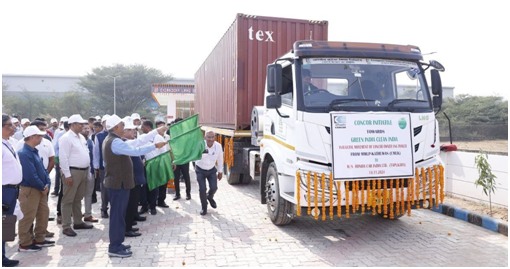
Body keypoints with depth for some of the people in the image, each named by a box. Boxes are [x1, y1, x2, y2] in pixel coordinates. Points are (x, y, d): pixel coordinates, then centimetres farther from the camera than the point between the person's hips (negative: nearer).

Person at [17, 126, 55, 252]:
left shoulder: (34, 151, 12)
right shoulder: (24, 153, -19)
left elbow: (43, 169, 15)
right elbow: (30, 176, -25)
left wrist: (47, 184, 1)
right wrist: (42, 187, -13)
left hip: (40, 189, 10)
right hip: (29, 190, -10)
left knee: (44, 213, 15)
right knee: (27, 217, 0)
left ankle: (40, 239, 27)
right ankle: (24, 244, 12)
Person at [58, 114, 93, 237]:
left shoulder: (81, 137, 14)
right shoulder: (66, 138, -12)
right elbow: (63, 158, -16)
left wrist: (87, 170, 15)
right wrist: (67, 175, -19)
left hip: (83, 171, 8)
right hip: (72, 172, -8)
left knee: (78, 199, 16)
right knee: (68, 200, -1)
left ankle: (78, 222, 26)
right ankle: (66, 226, 5)